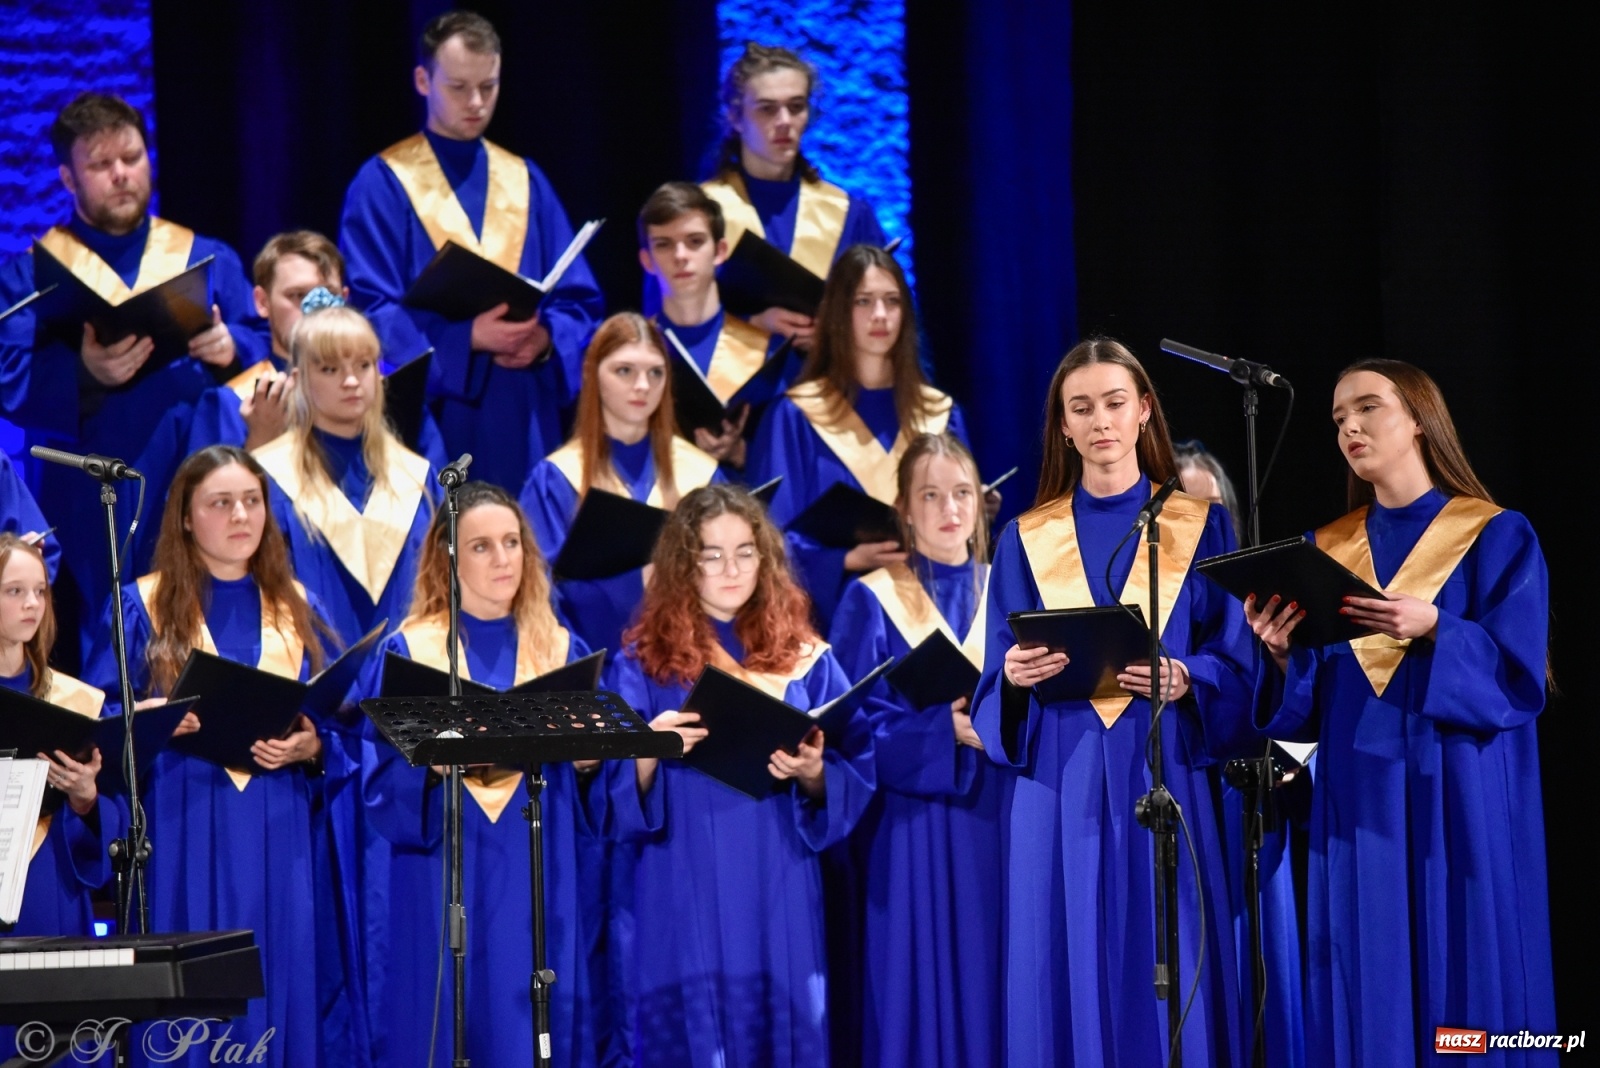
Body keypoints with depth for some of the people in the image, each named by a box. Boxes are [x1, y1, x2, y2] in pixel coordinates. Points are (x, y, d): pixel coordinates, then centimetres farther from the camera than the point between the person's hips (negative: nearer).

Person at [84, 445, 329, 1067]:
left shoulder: (295, 610, 12)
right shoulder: (143, 607, 4)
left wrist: (309, 747, -9)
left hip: (277, 835, 3)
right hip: (183, 833, -2)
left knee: (277, 987, 1)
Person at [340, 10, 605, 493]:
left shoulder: (526, 183, 12)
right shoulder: (382, 185, 0)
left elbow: (579, 303, 10)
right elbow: (369, 313, -8)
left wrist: (546, 338, -13)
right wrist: (468, 337, -21)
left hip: (524, 428, 4)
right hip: (430, 425, -4)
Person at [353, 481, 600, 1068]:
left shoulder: (561, 649, 10)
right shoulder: (409, 651, 3)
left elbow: (592, 763, 9)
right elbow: (384, 779, -1)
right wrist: (436, 764, -20)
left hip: (539, 880, 2)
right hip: (442, 879, -2)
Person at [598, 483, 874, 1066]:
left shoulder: (804, 659, 7)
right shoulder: (647, 660, 3)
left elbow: (855, 774, 5)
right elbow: (613, 788, -1)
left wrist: (813, 775, -15)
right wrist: (650, 751, -20)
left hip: (778, 893, 1)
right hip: (683, 896, -1)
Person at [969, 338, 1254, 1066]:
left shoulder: (1201, 530, 7)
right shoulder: (1026, 539, 10)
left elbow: (1239, 664, 2)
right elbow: (995, 684, 6)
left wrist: (1184, 680, -18)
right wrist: (1017, 676, -16)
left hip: (1164, 781, -1)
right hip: (1060, 788, 1)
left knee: (1170, 988, -3)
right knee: (1068, 983, 0)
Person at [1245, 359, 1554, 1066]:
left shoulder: (1498, 538, 1)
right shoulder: (1327, 550, 14)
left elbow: (1518, 677, -9)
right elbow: (1305, 706, 9)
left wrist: (1433, 627, -24)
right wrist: (1281, 653, -12)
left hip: (1459, 802, -4)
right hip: (1359, 805, 4)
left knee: (1466, 995, -5)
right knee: (1368, 999, 2)